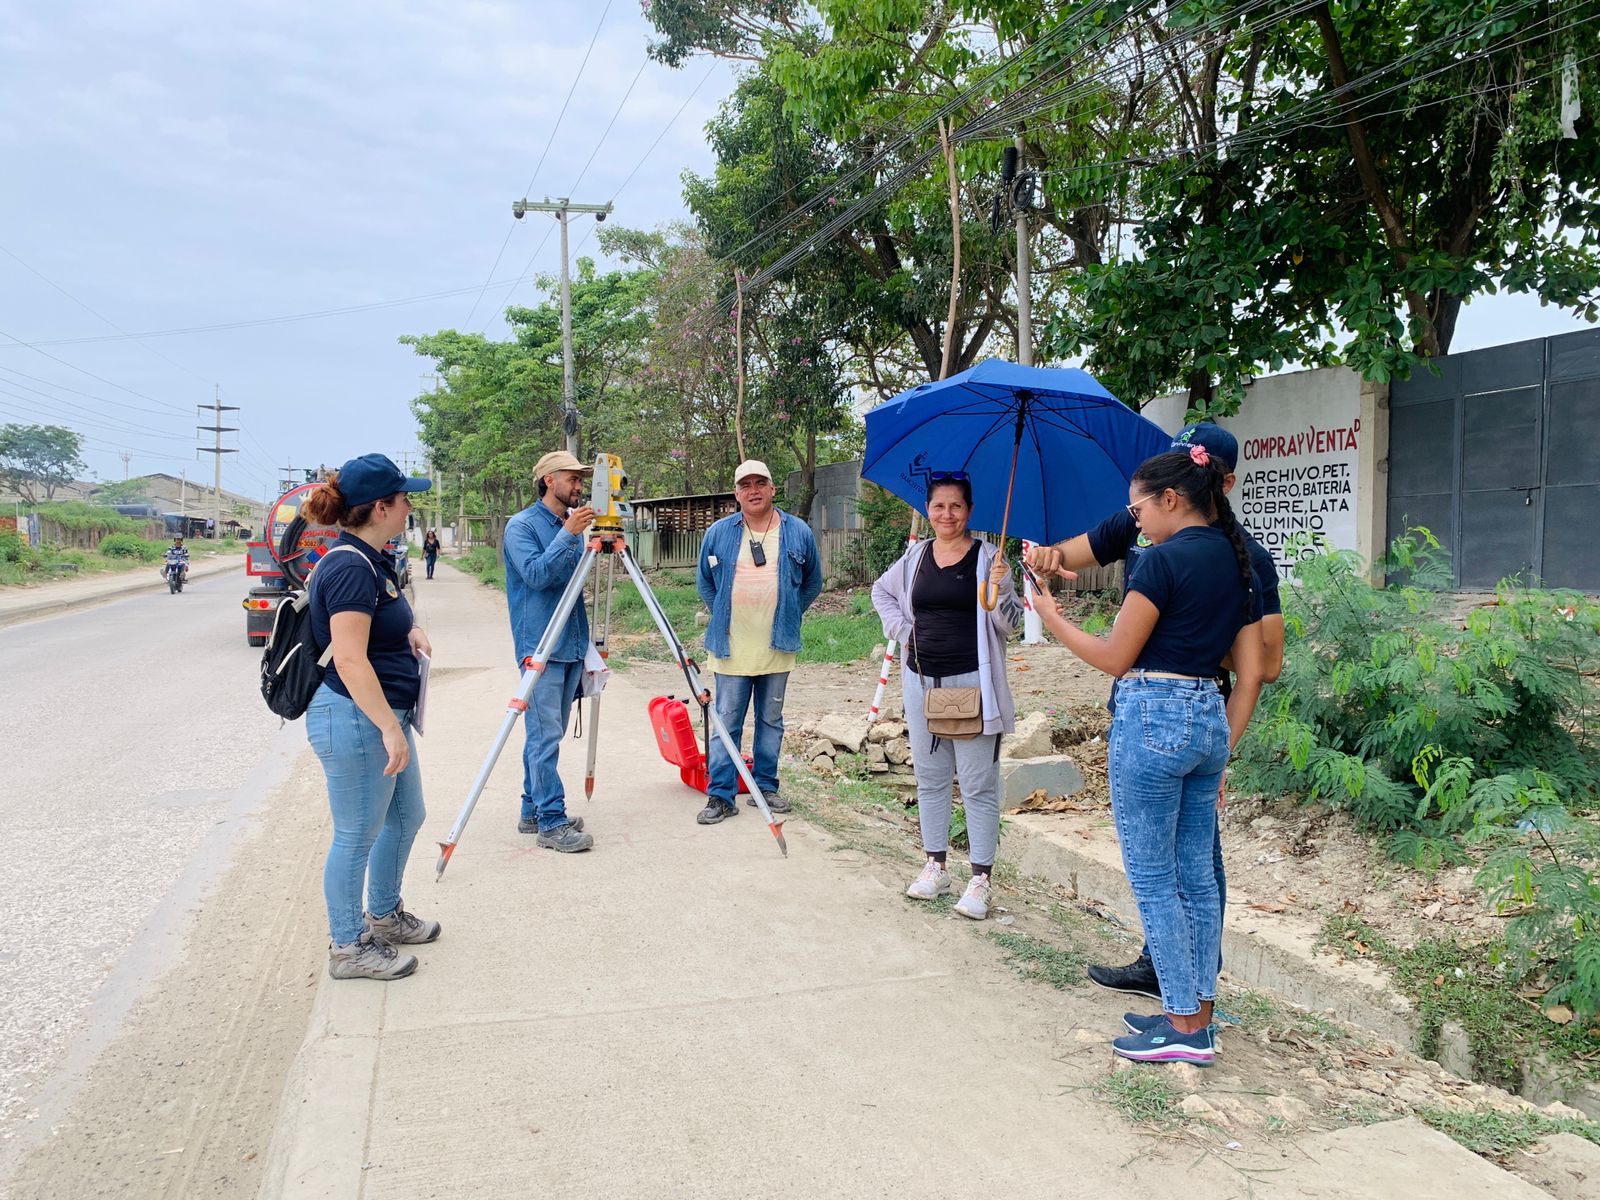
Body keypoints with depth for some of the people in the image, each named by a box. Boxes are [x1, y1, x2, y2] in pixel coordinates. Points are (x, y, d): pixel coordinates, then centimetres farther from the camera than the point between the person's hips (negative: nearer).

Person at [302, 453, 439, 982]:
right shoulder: (351, 568, -22)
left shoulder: (370, 560, 9)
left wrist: (410, 631, 6)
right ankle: (349, 947, 19)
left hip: (381, 715, 10)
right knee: (357, 835, 4)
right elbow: (350, 661, -27)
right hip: (356, 721, -10)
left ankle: (385, 916, 39)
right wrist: (390, 728, -26)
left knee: (406, 816, 21)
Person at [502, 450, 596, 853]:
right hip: (541, 647, -8)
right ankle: (551, 822, -5)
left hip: (572, 645, 8)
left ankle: (534, 811, 21)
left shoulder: (574, 525, 14)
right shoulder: (522, 525, -7)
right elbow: (536, 575, -21)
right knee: (544, 736, -7)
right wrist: (568, 534, -25)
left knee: (549, 735, 12)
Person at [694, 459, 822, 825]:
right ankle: (721, 795, 5)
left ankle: (765, 787, 23)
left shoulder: (799, 533, 2)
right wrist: (723, 616, 10)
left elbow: (812, 584, 14)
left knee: (771, 721, 11)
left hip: (777, 647, 1)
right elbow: (703, 582, 15)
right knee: (727, 722, 0)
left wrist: (789, 616, 10)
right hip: (731, 647, -1)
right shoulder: (719, 532, 1)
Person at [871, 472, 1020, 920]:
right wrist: (901, 629, 10)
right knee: (930, 778, 14)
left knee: (978, 784, -1)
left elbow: (1009, 625, -6)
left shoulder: (987, 557, -4)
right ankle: (935, 868, 27)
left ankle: (980, 881, 6)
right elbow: (881, 591, 25)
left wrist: (1000, 589, -23)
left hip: (972, 683, -5)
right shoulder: (915, 557, 8)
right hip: (922, 681, 5)